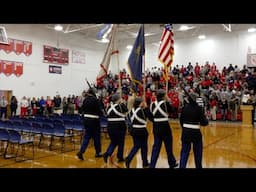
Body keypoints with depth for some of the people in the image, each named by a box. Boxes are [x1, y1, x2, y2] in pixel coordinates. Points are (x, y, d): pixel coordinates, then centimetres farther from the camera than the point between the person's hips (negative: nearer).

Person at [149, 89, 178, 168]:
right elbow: (172, 111, 3)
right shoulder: (165, 103, -11)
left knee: (156, 146, 11)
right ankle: (172, 163, 31)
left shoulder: (153, 104, 3)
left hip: (156, 127, 4)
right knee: (168, 146, 13)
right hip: (164, 126, -4)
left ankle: (152, 165, 9)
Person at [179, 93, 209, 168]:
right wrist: (206, 119, 9)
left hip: (185, 132, 3)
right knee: (198, 153, 16)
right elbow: (204, 122, -12)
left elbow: (181, 120, 5)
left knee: (184, 152, 9)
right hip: (196, 132, -2)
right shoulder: (199, 108, -12)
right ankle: (198, 166, 31)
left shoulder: (184, 107, -1)